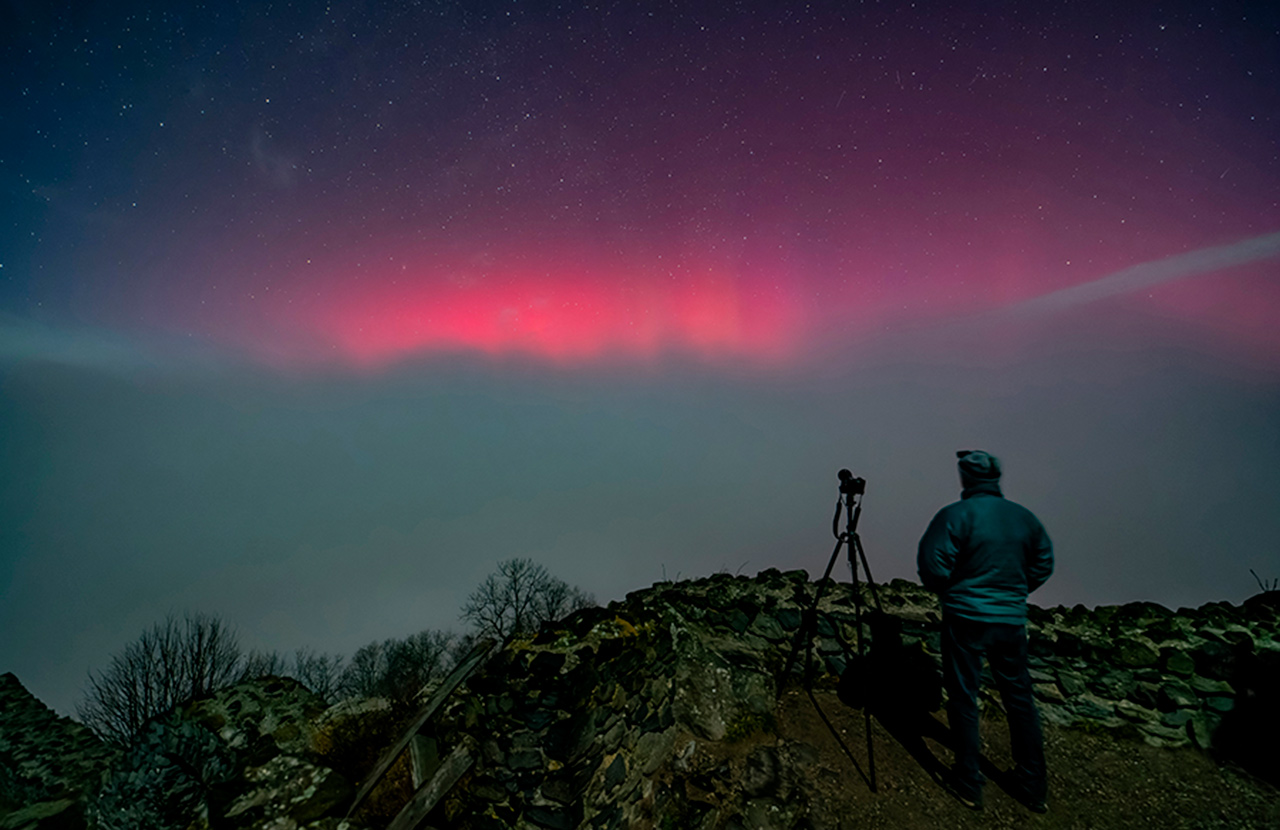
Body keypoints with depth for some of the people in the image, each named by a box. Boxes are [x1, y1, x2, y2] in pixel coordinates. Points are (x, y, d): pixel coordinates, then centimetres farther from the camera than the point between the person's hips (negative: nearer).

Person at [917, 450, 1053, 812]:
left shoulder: (955, 515, -14)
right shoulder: (1025, 517, 3)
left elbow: (932, 567, -16)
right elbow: (1043, 565, 12)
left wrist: (948, 594, 4)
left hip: (966, 618, -5)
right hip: (1012, 619, 5)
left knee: (963, 698, 7)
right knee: (1019, 697, 18)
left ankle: (968, 785, 17)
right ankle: (1033, 786, 30)